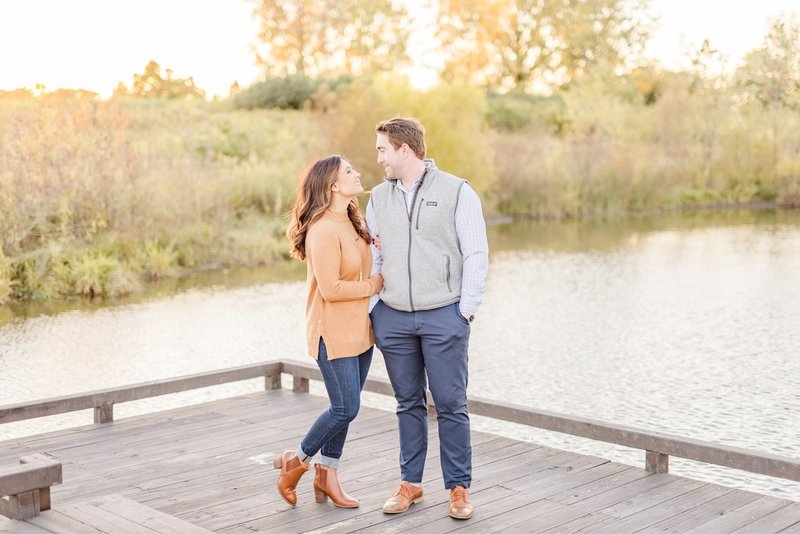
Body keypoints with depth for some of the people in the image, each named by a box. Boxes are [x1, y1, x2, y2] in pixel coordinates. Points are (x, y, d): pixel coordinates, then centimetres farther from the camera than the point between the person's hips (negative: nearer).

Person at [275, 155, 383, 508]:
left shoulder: (353, 221, 9)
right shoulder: (323, 231, -20)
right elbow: (330, 288, -23)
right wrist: (373, 285, -12)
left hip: (359, 329, 9)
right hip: (334, 333, -8)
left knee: (345, 408, 12)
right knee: (345, 409, -4)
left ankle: (327, 476, 25)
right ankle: (296, 461, 17)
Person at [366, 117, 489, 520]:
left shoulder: (457, 192, -4)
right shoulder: (378, 197, 10)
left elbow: (476, 256, -4)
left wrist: (466, 310, -8)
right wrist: (368, 301, 6)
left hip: (444, 317, -4)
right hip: (392, 318, 4)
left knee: (450, 404, 1)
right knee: (409, 403, 12)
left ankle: (459, 487, 12)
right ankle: (410, 483, 22)